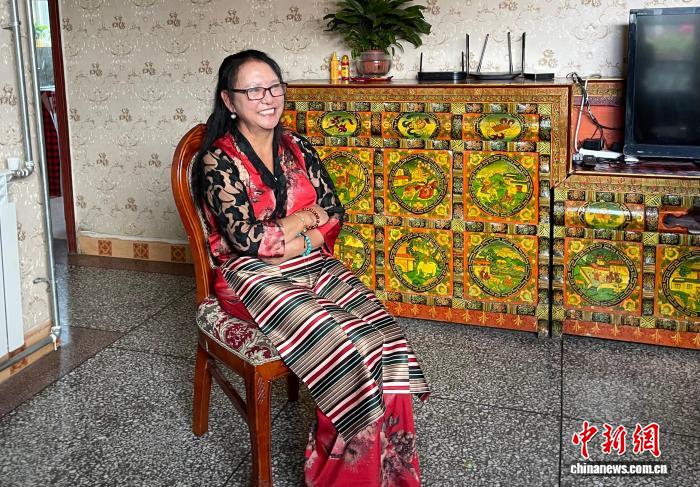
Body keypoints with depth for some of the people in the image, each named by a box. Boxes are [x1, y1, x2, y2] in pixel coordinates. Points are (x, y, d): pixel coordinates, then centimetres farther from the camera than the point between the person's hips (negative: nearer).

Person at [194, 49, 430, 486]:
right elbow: (246, 238, -16)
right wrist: (305, 218, -5)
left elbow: (334, 215, 7)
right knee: (347, 350, -27)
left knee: (385, 335, -19)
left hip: (314, 266, 6)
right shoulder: (218, 161, -6)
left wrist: (289, 243, -10)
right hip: (252, 276, -5)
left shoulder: (297, 148, 11)